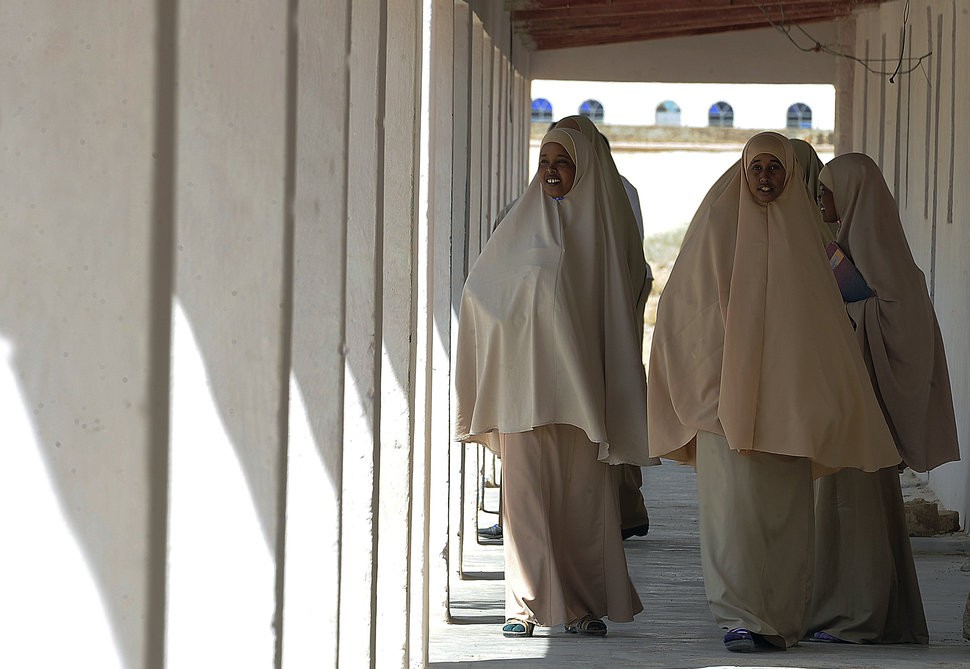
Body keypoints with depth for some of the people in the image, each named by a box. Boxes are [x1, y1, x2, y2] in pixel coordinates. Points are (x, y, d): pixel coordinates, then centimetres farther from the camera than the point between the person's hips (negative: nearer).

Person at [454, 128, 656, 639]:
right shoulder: (521, 224, 9)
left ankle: (581, 605, 3)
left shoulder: (598, 228, 8)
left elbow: (616, 308, 7)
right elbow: (478, 289, 14)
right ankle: (525, 606, -3)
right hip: (525, 377, 0)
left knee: (582, 491, -2)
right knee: (525, 490, -5)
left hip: (578, 378, 0)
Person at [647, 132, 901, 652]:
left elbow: (822, 318, 14)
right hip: (724, 388, -3)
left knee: (784, 504, 1)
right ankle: (738, 617, -12)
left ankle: (779, 618, 8)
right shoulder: (717, 221, 3)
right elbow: (684, 302, 4)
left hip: (785, 390, 3)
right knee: (733, 499, -11)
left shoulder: (800, 229, 11)